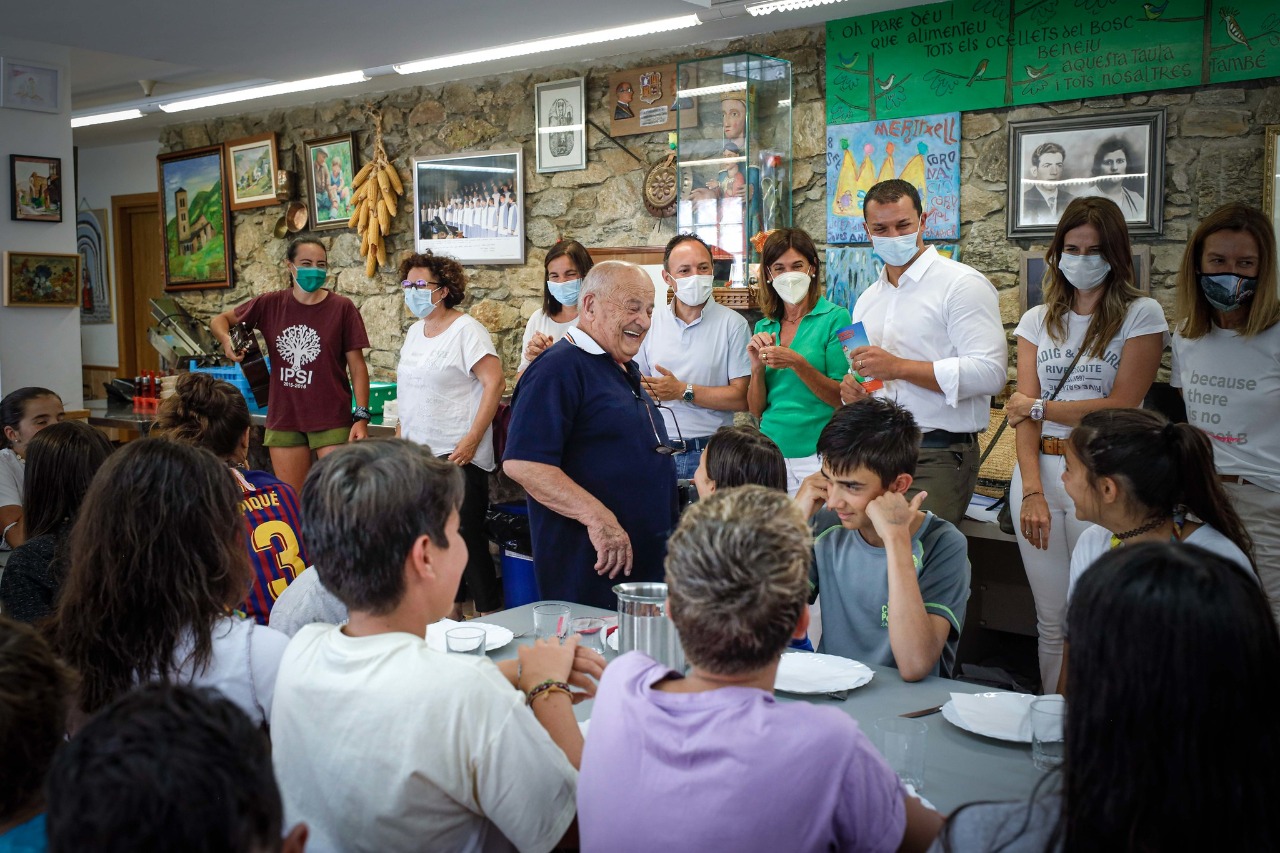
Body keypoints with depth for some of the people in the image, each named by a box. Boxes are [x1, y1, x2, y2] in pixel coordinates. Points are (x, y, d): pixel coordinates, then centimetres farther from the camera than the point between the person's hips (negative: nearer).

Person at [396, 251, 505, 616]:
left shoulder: (465, 330, -11)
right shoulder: (415, 331, 13)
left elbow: (494, 382, -17)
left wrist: (473, 439, -21)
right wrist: (402, 429, 16)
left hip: (458, 455, -8)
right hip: (419, 451, 8)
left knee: (467, 537, -4)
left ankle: (490, 615, 6)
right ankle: (450, 610, 22)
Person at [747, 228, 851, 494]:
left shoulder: (835, 318, -4)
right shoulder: (764, 327, 10)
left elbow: (843, 398, -9)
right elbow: (757, 409, 9)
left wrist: (797, 363, -20)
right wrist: (757, 367, -8)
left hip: (818, 455, -4)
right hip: (772, 454, 4)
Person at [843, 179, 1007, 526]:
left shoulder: (962, 284, -5)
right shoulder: (867, 300, 19)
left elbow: (990, 372, -16)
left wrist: (900, 367, -17)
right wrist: (851, 389, 5)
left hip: (938, 458, -6)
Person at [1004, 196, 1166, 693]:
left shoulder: (1142, 315, 1)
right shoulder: (1038, 321, 13)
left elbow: (1121, 406, -9)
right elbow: (1024, 410, 3)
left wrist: (1040, 407, -1)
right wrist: (1032, 491, -8)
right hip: (1040, 472, 3)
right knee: (1051, 619, 8)